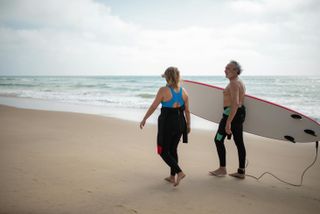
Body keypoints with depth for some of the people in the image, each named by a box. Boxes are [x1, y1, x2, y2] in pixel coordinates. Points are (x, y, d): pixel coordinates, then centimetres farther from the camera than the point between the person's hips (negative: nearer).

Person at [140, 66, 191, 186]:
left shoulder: (163, 90, -14)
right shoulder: (183, 91, 2)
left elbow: (153, 107, -10)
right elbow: (187, 110, 7)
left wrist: (144, 119, 1)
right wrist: (188, 124, 19)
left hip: (167, 122, -6)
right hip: (180, 122, 6)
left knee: (163, 151, 7)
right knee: (173, 149, 19)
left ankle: (179, 172, -6)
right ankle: (172, 176, 26)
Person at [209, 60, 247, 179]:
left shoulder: (233, 84, -18)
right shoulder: (239, 83, 16)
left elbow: (235, 104, -28)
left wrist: (228, 122, -30)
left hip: (231, 113, -10)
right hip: (239, 113, 10)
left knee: (218, 139, 0)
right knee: (239, 142, 11)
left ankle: (222, 169, 8)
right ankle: (241, 171, 16)